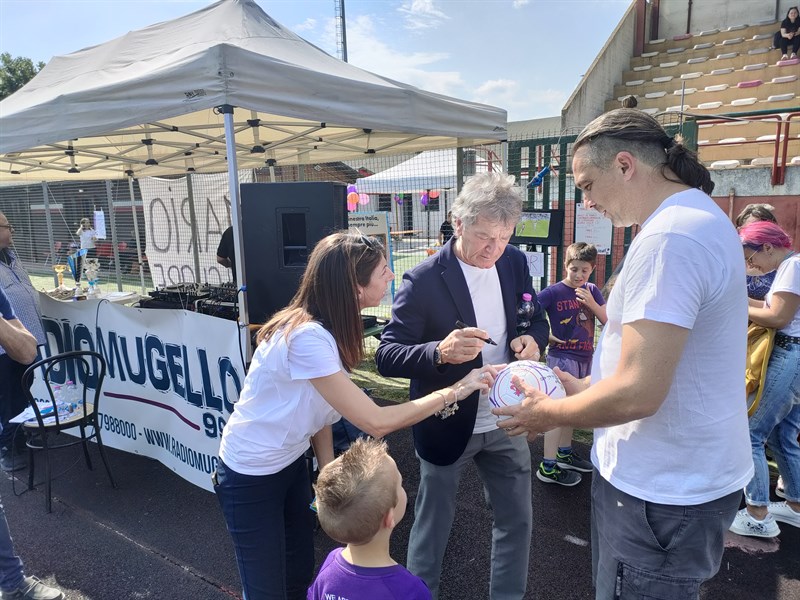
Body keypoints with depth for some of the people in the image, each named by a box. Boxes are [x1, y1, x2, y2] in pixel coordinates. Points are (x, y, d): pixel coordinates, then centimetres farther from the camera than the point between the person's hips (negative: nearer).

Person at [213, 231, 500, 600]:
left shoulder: (329, 328, -5)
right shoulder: (307, 337, -34)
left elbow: (321, 405, 0)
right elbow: (376, 422, -33)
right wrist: (455, 391, -27)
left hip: (290, 463, 8)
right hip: (251, 477, -7)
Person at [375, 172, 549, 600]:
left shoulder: (515, 263, -4)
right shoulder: (423, 280, -20)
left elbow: (537, 321, 10)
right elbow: (386, 355, -21)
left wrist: (532, 339, -14)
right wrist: (440, 351, -39)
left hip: (506, 422, 5)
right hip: (448, 426, -4)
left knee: (516, 521, 19)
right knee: (432, 526, 15)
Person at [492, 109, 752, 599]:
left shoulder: (669, 238, -25)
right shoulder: (700, 216, 9)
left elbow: (638, 393, -28)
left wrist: (549, 413, -11)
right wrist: (585, 389, 11)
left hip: (661, 493, -10)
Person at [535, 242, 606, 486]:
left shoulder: (592, 290, 5)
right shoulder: (553, 292, -11)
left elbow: (608, 321, 1)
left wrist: (591, 303, -14)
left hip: (585, 356, 6)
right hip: (562, 356, -6)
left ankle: (564, 453, 35)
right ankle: (548, 467, 3)